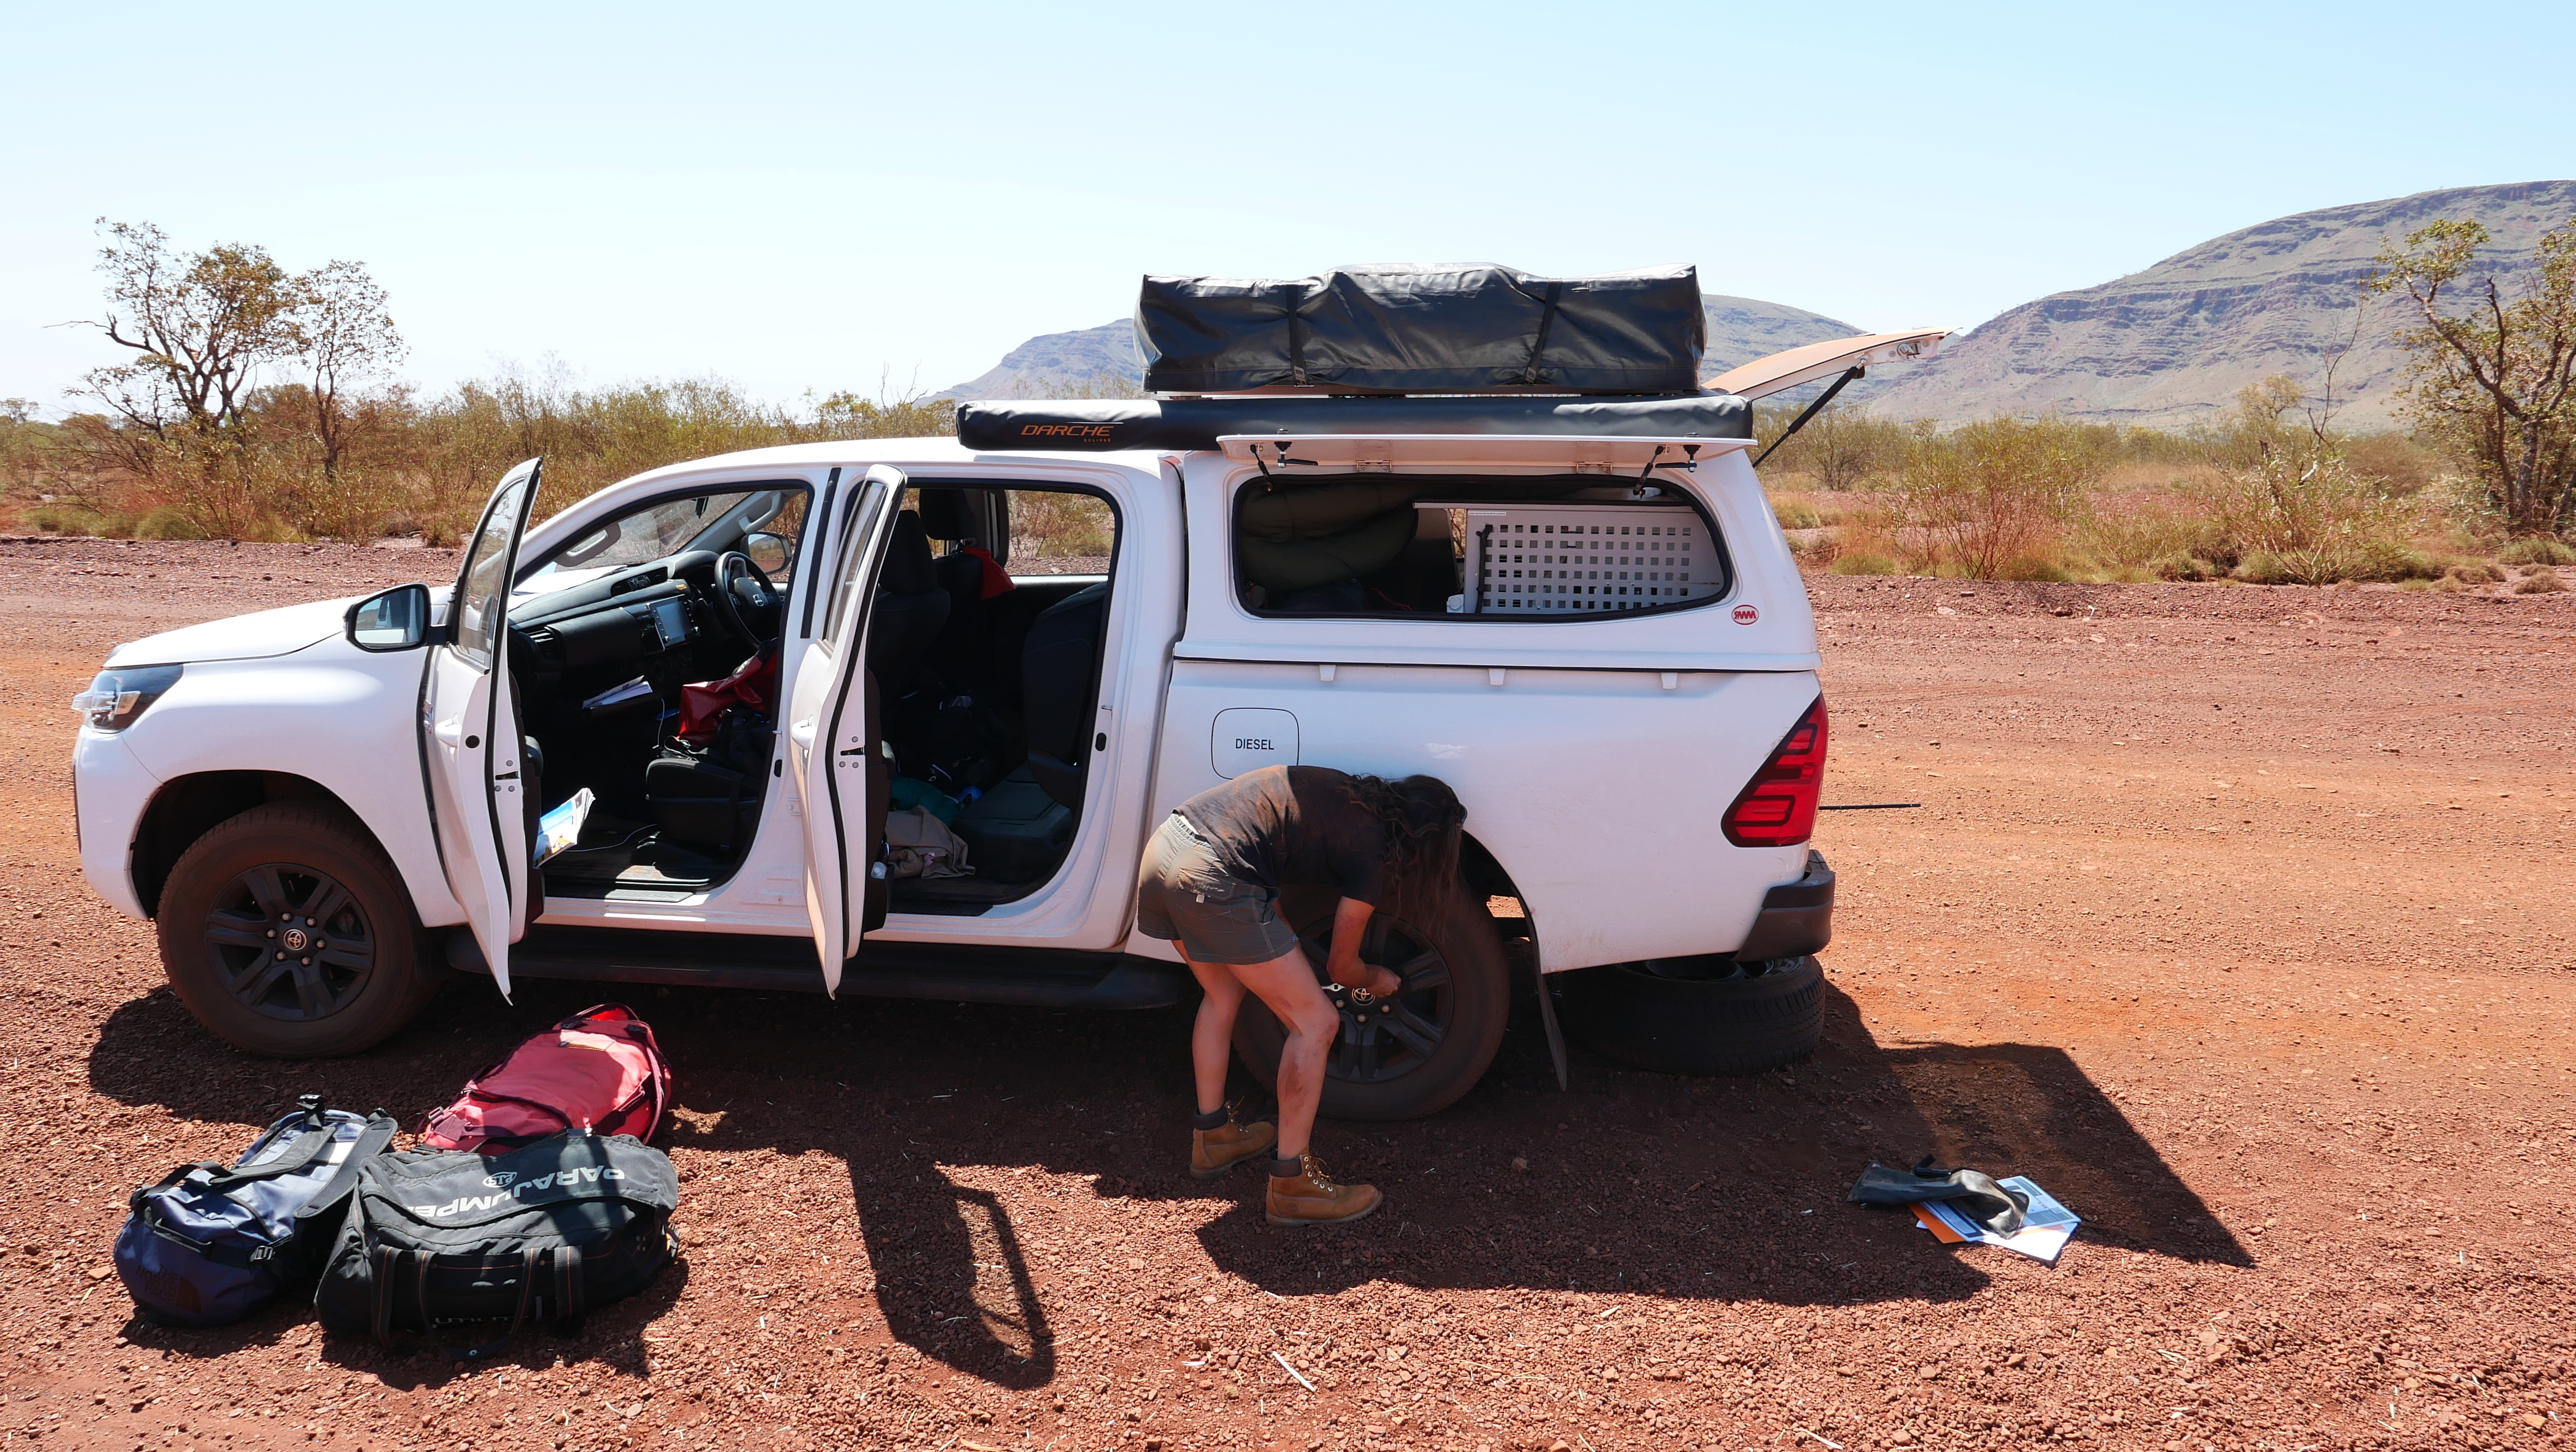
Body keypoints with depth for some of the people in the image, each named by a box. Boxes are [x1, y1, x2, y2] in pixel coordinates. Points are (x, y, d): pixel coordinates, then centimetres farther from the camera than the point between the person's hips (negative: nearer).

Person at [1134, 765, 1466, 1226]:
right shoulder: (1372, 851, 0)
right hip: (1211, 880, -9)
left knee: (1224, 993, 31)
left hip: (1164, 845, 9)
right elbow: (1342, 967, 12)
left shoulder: (1354, 796, 19)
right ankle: (1292, 1183, 11)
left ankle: (1211, 1137, 41)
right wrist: (1378, 980, 35)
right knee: (1316, 1024, 4)